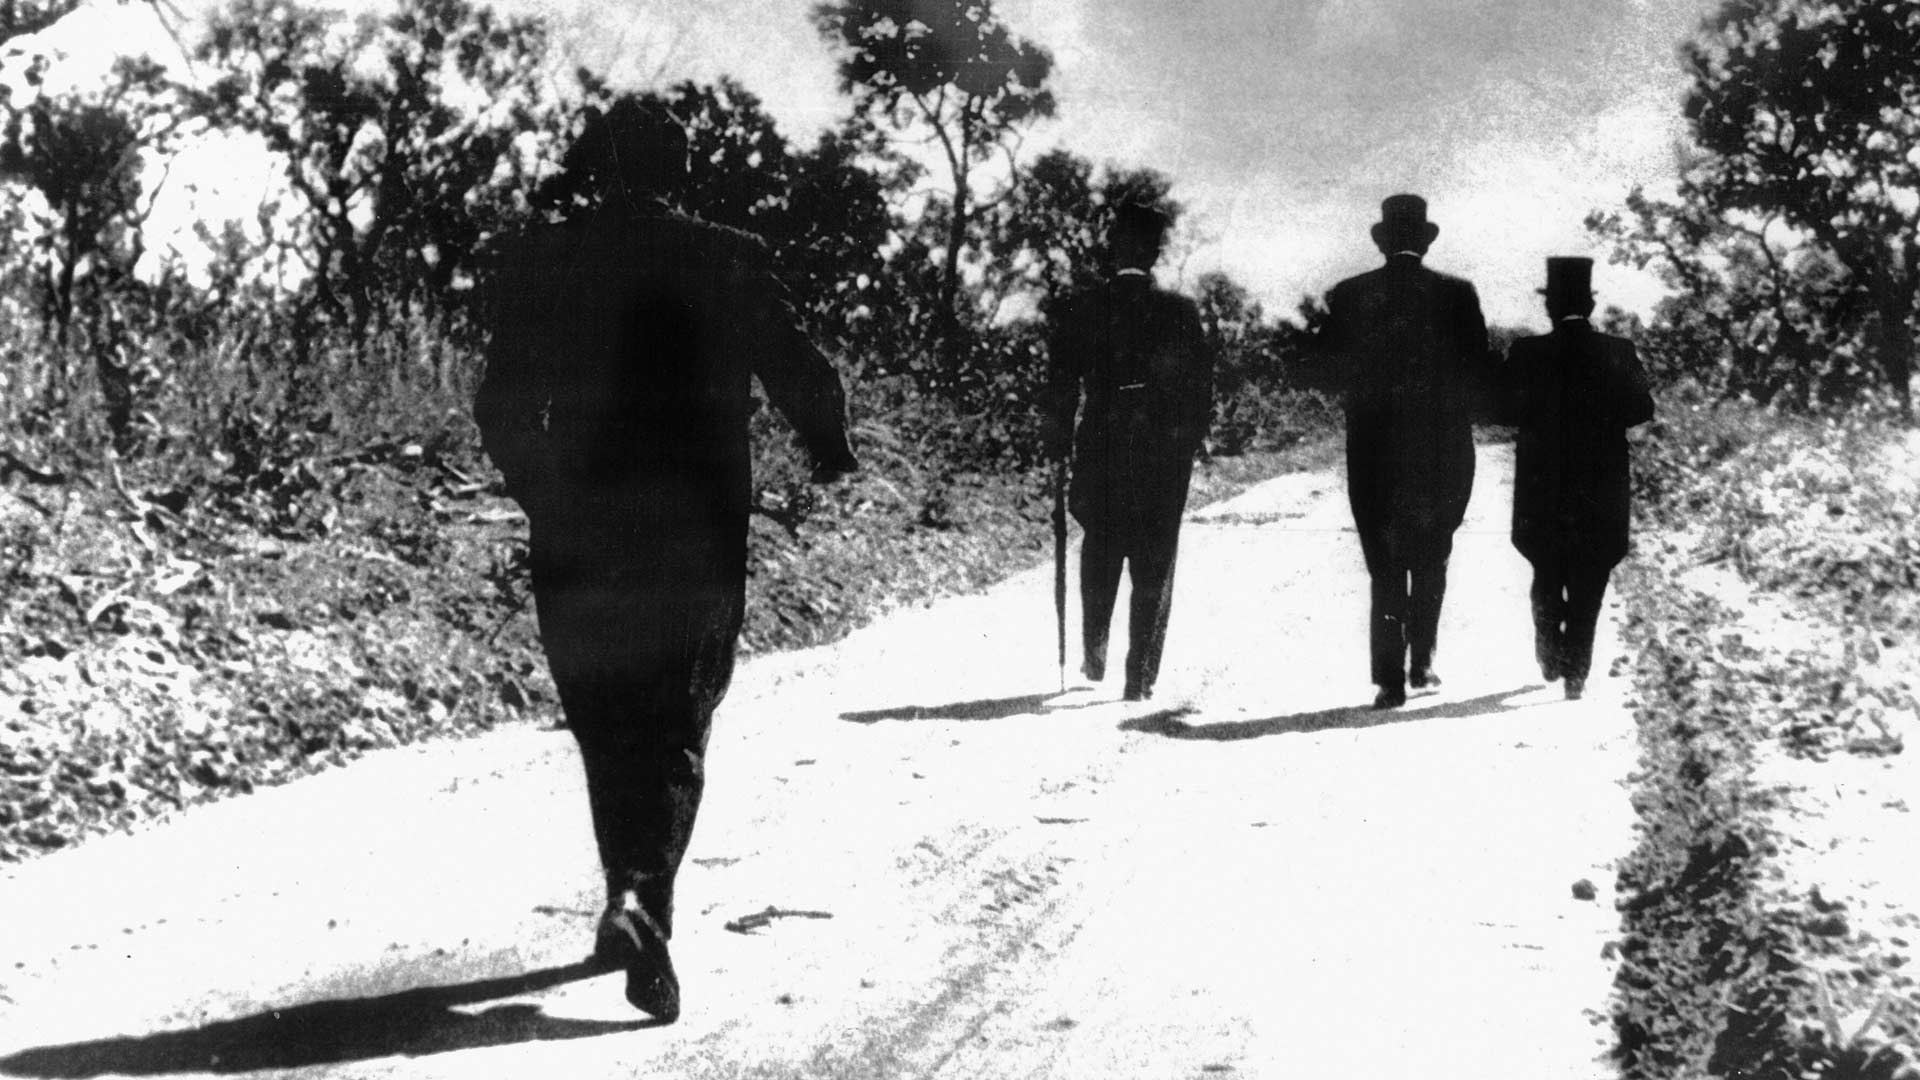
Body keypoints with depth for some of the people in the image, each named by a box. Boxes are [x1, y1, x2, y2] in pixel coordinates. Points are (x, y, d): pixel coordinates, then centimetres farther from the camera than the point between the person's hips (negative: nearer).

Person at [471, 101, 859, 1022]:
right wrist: (832, 453, 18)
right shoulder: (728, 262, -5)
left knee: (607, 727, 18)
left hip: (578, 539, 1)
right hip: (701, 540, -1)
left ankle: (631, 894, 15)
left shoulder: (536, 264, -3)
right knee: (677, 729, 5)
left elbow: (504, 409, -3)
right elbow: (801, 377, -2)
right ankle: (644, 898, -15)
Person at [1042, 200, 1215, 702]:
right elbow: (1201, 389, -2)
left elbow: (1060, 389, -3)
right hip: (1166, 454, -1)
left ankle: (1094, 654, 22)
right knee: (1154, 566, 4)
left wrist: (1058, 446, 7)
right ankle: (1141, 677, 0)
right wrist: (1187, 440, 10)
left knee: (1100, 552, 22)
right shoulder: (1180, 312, -5)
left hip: (1100, 450, 1)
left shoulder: (1076, 312, -4)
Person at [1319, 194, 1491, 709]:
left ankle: (1390, 678, -4)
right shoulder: (1456, 294, -4)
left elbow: (1331, 370, 2)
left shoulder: (1348, 295, -1)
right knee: (1431, 557, 18)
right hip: (1441, 444, 0)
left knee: (1384, 564, 4)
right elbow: (1477, 373, -3)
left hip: (1372, 444, 0)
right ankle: (1421, 661, 14)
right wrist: (1455, 413, 13)